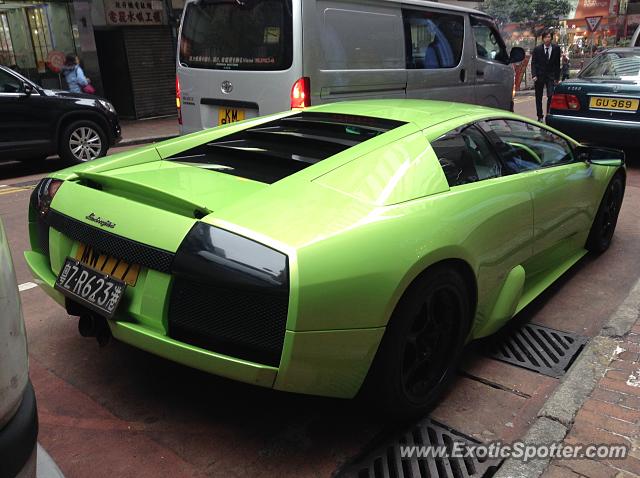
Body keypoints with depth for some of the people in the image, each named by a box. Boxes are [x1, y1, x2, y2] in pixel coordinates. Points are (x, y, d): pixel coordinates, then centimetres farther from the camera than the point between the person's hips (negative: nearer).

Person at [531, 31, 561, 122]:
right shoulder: (537, 49, -1)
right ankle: (540, 116, 20)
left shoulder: (556, 48, 2)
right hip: (539, 76, 1)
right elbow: (533, 63, -1)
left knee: (551, 96, -14)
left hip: (551, 76, -1)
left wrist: (557, 77, 3)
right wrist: (534, 75, -14)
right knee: (538, 98, 8)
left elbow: (557, 64, 6)